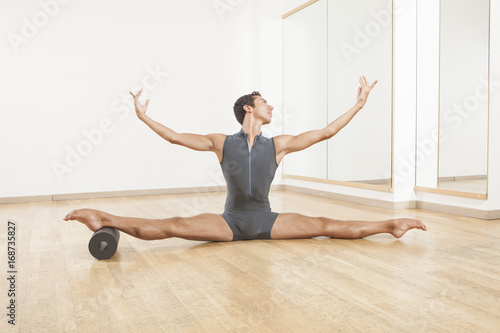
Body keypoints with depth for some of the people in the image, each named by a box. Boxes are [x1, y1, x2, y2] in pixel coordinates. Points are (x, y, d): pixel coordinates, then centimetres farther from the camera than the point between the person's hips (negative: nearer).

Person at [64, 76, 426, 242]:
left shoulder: (278, 144, 3)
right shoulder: (222, 142, 1)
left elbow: (325, 132, 3)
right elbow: (175, 137, 3)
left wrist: (359, 104, 3)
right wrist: (144, 116, 2)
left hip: (266, 221, 2)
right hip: (230, 220, -1)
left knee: (327, 227, -11)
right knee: (172, 227, -20)